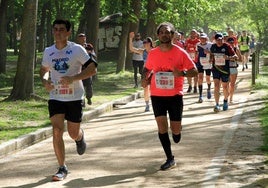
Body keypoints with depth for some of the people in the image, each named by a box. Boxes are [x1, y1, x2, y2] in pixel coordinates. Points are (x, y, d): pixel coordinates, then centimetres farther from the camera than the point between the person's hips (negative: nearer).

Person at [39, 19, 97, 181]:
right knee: (57, 131, -11)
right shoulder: (48, 52, 4)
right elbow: (44, 69, 22)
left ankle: (80, 138, 46)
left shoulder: (77, 50, -9)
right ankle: (62, 168, -1)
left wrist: (72, 78, -22)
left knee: (74, 133, 6)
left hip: (74, 97, -2)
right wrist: (45, 80, -2)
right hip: (55, 97, 2)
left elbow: (93, 69, -10)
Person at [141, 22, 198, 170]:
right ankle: (170, 159, 5)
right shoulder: (153, 53, 4)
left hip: (175, 95, -2)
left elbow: (194, 71, -3)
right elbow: (147, 69, 21)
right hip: (157, 95, 2)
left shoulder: (180, 53, -5)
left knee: (175, 129, 0)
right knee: (162, 126, -5)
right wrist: (145, 79, 1)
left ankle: (176, 134, 39)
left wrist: (182, 73, -22)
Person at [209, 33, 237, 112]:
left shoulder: (227, 46, -8)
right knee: (216, 86, -12)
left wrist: (228, 57, -28)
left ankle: (225, 100, 38)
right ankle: (217, 104, -12)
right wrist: (211, 59, -2)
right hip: (215, 69, 2)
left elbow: (235, 56, -9)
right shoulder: (213, 47, 2)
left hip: (225, 70, -2)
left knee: (225, 87, 10)